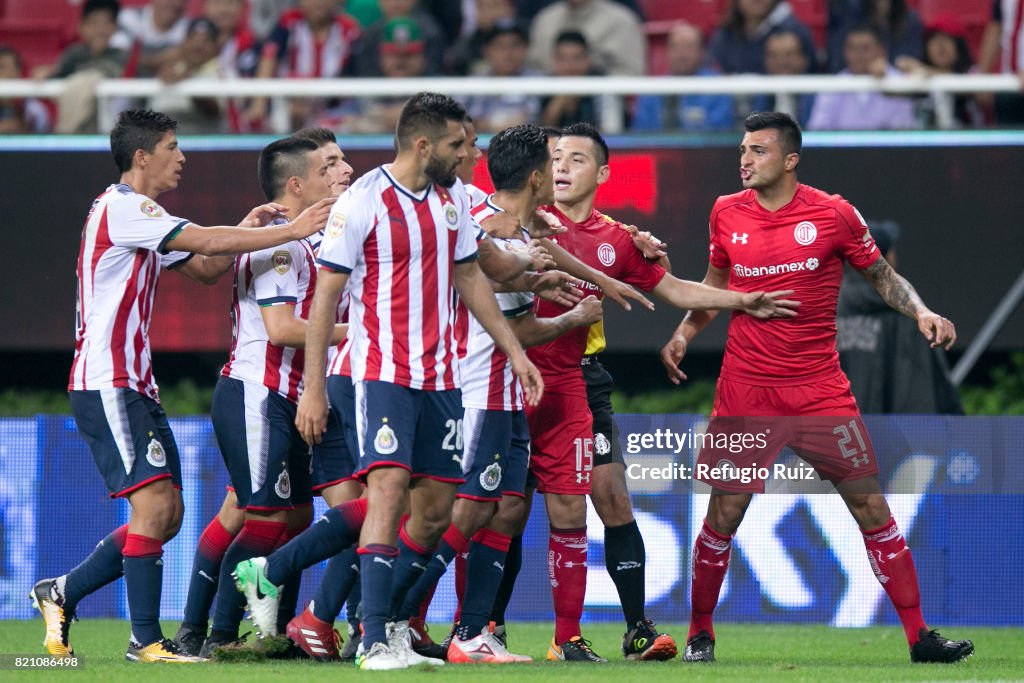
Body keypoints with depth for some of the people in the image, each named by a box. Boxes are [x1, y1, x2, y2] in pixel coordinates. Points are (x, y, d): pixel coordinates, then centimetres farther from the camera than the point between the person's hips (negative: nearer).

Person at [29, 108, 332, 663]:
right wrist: (291, 231, -13)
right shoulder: (121, 208, -12)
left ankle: (60, 594, 17)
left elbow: (204, 265, 23)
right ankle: (146, 639, -12)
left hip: (135, 385, 10)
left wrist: (247, 228, 6)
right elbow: (208, 243, -18)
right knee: (154, 502, -15)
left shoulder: (142, 215, 19)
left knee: (166, 513, 8)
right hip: (108, 384, -10)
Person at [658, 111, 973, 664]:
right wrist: (683, 333, 6)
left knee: (871, 507, -2)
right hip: (745, 390, 1)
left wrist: (920, 312, -9)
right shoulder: (726, 214, 2)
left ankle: (918, 636, 2)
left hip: (819, 387, -1)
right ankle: (700, 635, 17)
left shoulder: (834, 214, -5)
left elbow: (881, 275, 7)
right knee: (723, 515, -1)